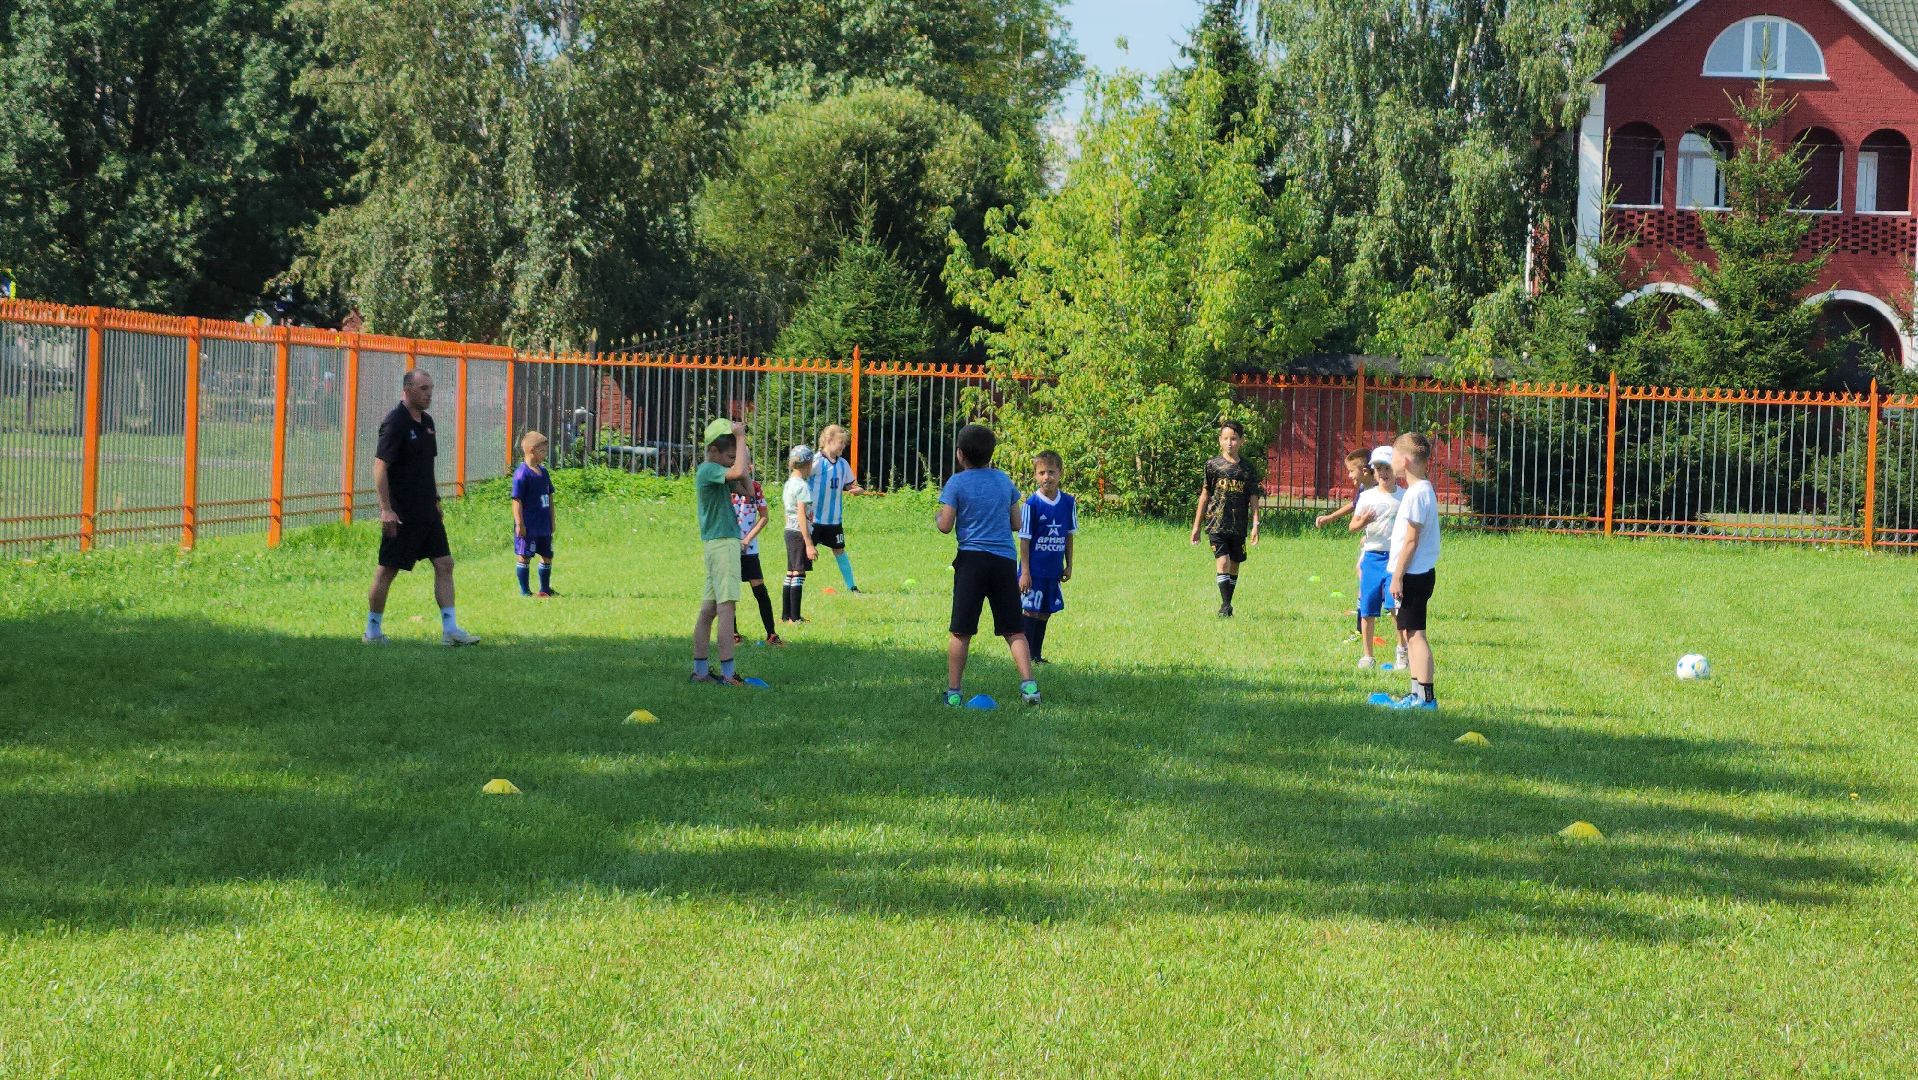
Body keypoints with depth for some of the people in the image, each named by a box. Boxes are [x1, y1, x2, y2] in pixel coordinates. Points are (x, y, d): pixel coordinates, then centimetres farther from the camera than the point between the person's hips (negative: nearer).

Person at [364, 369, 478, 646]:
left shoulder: (426, 421, 13)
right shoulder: (395, 423, -14)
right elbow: (380, 467, -18)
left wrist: (436, 500, 20)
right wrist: (386, 509, -23)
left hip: (427, 512, 8)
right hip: (401, 516, -8)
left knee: (444, 564, 2)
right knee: (387, 570, 1)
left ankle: (450, 629, 2)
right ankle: (373, 631, 12)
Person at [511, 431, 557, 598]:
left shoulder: (543, 472, 10)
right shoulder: (522, 473, -15)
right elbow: (517, 500, -16)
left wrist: (551, 521, 18)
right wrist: (519, 524, -19)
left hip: (544, 525, 8)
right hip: (528, 526, -8)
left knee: (547, 555, 13)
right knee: (525, 557, 0)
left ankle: (545, 589, 25)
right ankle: (525, 591, 8)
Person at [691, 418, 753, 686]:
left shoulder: (715, 471, 16)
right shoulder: (709, 470, -14)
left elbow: (743, 488, 18)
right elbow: (737, 473, -31)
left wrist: (746, 461, 6)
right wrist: (741, 438, -22)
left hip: (718, 544, 10)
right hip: (723, 543, -10)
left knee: (709, 609, 11)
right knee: (727, 606, -14)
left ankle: (700, 671, 14)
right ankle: (728, 674, -18)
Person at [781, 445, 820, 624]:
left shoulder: (789, 483, 12)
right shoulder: (802, 486, -15)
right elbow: (802, 516, -19)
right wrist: (809, 544, -20)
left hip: (789, 531, 9)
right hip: (800, 533, -9)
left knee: (791, 573, 13)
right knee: (799, 574, -6)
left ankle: (786, 614, 17)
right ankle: (795, 617, -6)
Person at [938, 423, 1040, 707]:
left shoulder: (957, 483, -2)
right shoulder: (1004, 480, 11)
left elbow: (946, 526, -6)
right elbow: (1016, 523, 15)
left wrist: (938, 517, 15)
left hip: (972, 559, -3)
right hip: (1005, 560, 3)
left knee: (961, 632, 2)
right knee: (1014, 630, 6)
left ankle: (953, 692, 3)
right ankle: (1028, 683, -9)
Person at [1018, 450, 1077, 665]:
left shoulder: (1069, 502, 2)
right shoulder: (1032, 504, -12)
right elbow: (1024, 539, -10)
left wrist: (1069, 566, 12)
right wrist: (1025, 572, -12)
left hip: (1054, 571, 5)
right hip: (1034, 570, -5)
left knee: (1045, 613, 11)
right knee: (1031, 612, -3)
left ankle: (1037, 656, 20)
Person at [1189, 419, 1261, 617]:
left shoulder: (1248, 469, 5)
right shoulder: (1213, 465, 2)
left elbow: (1253, 500, 5)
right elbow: (1205, 496, 8)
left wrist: (1255, 525, -6)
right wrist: (1196, 526, 9)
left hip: (1239, 526, 2)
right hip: (1217, 524, -2)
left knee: (1234, 566, 7)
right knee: (1223, 563, -13)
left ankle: (1226, 605, 17)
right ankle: (1225, 605, -11)